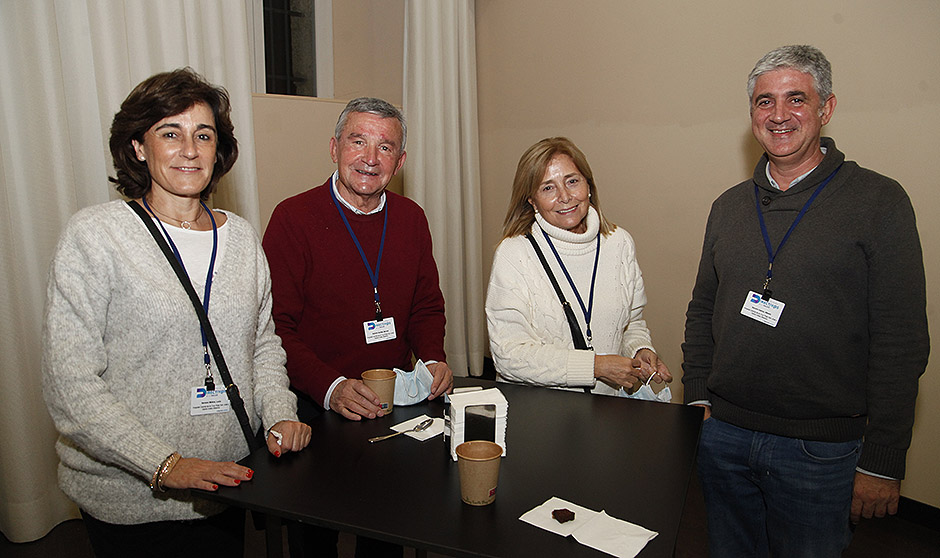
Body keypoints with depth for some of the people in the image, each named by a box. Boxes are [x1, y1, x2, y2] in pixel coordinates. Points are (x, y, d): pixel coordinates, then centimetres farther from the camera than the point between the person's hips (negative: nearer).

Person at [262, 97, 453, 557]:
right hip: (316, 408, -3)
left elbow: (427, 306, 15)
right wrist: (330, 388, -22)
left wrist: (433, 360, -3)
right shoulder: (293, 218, -8)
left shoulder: (410, 218, 6)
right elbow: (275, 326, -11)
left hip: (397, 402, 4)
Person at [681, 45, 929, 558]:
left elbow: (902, 342, -9)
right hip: (723, 435, 4)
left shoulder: (878, 202, -7)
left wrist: (882, 462, -10)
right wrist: (697, 396, 4)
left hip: (819, 451, -4)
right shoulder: (728, 207, 7)